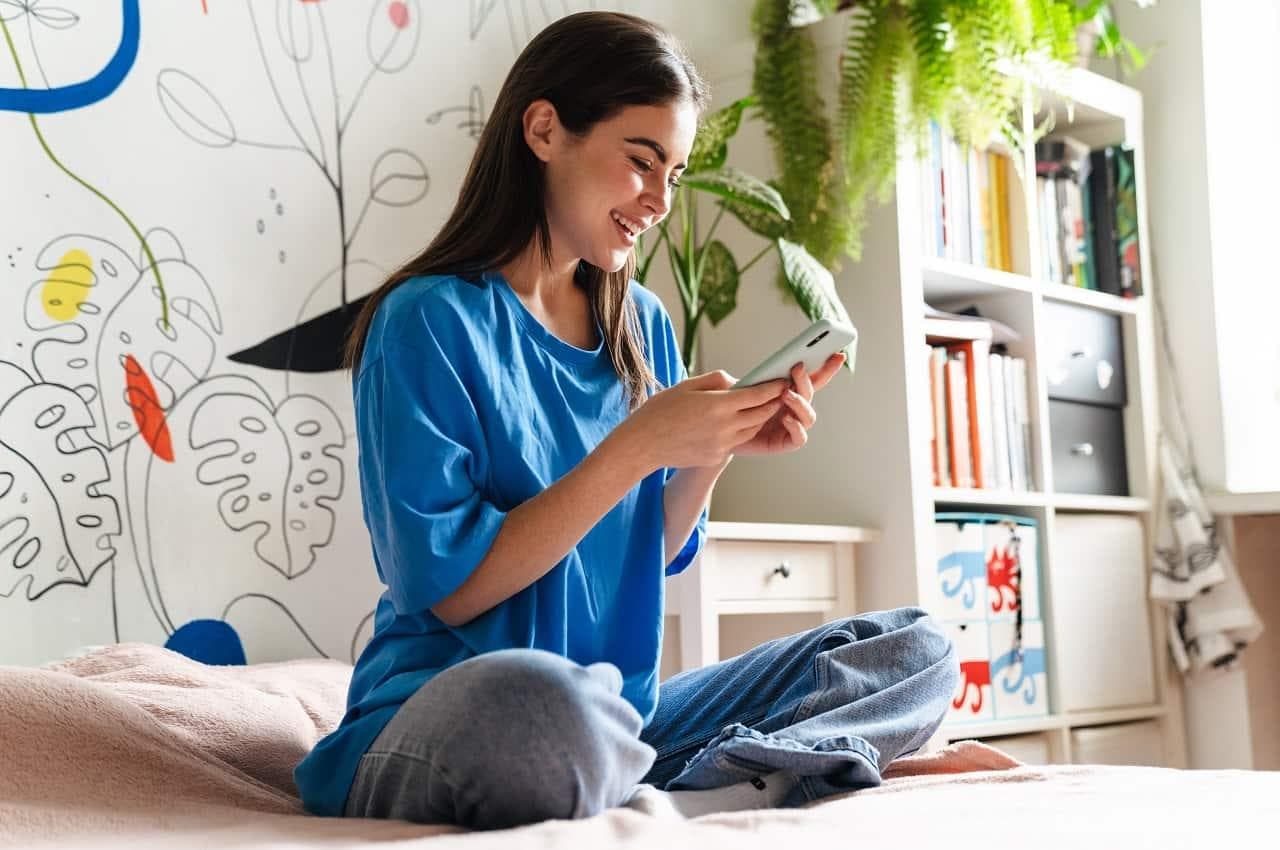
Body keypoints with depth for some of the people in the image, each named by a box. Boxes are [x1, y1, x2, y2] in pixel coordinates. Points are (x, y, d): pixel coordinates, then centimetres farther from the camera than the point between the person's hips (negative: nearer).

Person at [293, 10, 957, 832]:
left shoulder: (645, 326, 9)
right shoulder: (430, 319, -11)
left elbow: (653, 555, 12)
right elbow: (449, 588, -16)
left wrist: (716, 452, -7)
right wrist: (635, 447, -20)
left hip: (617, 712, 7)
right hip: (446, 723, -7)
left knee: (918, 648, -1)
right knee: (541, 700, -42)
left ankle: (660, 796, -17)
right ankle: (766, 776, -16)